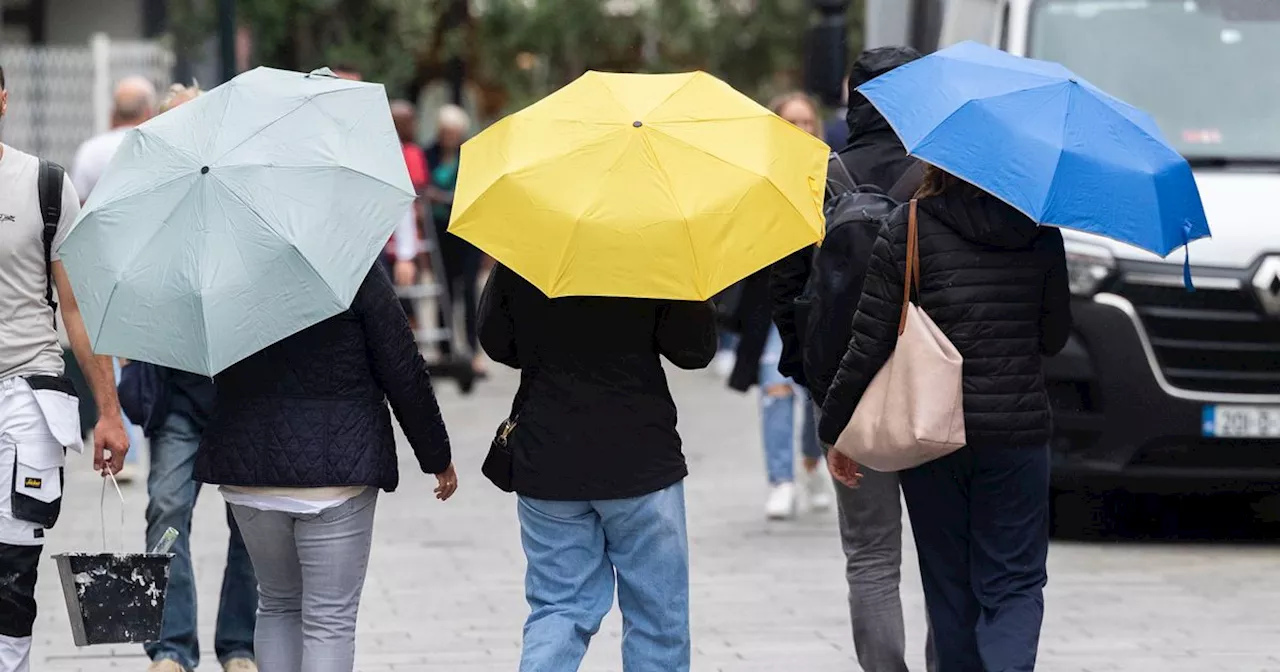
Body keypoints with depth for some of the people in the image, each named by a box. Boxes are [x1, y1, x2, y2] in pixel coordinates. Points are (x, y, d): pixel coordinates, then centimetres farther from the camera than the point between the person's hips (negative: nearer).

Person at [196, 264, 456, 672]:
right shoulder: (355, 268, -9)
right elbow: (404, 373, -6)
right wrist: (437, 457, 5)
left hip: (245, 469, 4)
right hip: (336, 467, -4)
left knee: (277, 605, 20)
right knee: (330, 621, 1)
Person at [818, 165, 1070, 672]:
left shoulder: (907, 228, -8)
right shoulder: (1041, 233, -2)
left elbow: (869, 344, -8)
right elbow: (1054, 337, 7)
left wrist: (834, 428, 2)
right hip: (1018, 431, 1)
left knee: (950, 585, 13)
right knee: (1015, 585, 6)